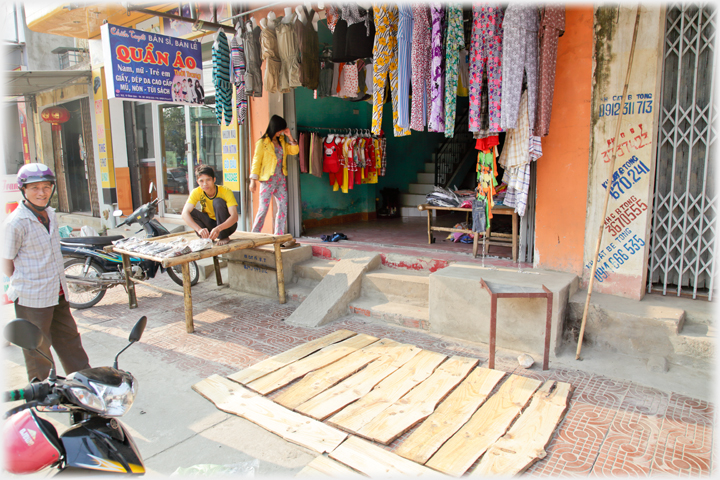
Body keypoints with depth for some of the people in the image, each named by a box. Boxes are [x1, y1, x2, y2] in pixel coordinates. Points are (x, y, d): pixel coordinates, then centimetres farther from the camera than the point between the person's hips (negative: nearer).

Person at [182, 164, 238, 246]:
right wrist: (199, 229, -48)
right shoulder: (196, 193, -16)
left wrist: (218, 228, -51)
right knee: (190, 211, -23)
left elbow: (234, 216, -33)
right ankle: (208, 237, -7)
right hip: (210, 224, 3)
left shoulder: (226, 191, -23)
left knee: (218, 202, -29)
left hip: (227, 224, -3)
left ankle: (224, 237, -16)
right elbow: (185, 214, -30)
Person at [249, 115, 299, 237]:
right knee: (263, 208, -8)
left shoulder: (282, 141, 14)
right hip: (268, 180, -6)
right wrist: (253, 180, -11)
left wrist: (290, 137, 2)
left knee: (283, 207, 3)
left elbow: (294, 151, 12)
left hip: (281, 179, 6)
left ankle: (279, 235, 10)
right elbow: (256, 161, -6)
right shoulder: (262, 143, -4)